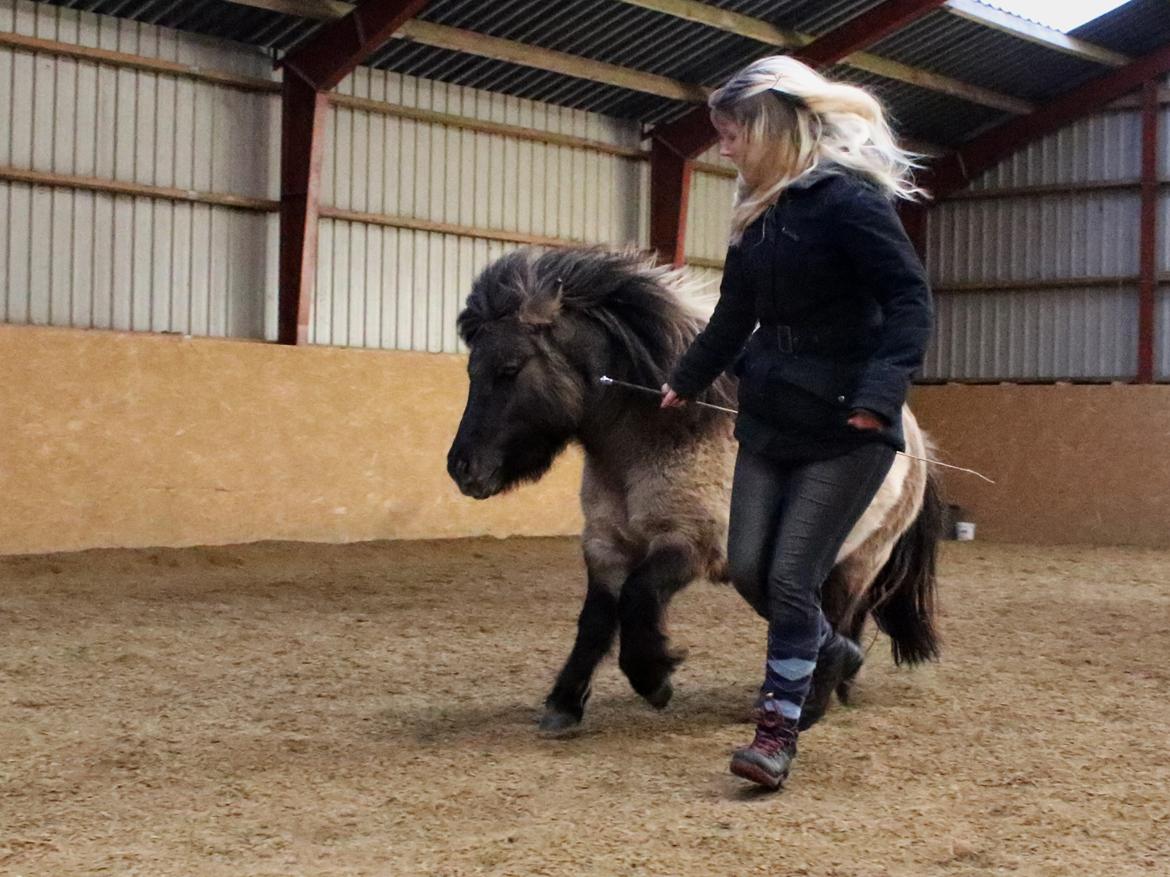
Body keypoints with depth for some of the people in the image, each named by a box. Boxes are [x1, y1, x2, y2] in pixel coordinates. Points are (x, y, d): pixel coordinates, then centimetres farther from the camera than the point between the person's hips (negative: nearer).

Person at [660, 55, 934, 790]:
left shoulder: (849, 198, -16)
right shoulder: (758, 212, 9)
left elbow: (911, 301, -22)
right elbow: (735, 316, 21)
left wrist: (880, 390, -35)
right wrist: (686, 383, 30)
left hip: (848, 428, -8)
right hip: (771, 419, 8)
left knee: (792, 575, -6)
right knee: (749, 568, 8)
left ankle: (779, 732, 7)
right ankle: (830, 652, 35)